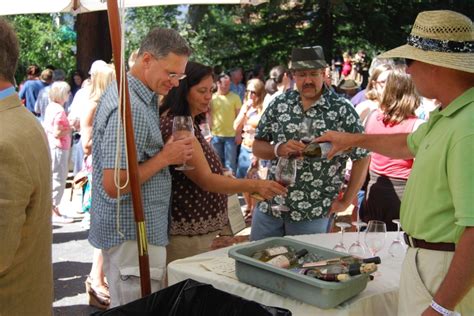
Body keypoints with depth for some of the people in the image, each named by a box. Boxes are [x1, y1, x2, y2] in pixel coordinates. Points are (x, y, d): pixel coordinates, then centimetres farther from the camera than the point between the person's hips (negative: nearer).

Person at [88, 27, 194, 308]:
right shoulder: (130, 108, -23)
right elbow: (114, 185, -25)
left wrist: (167, 152, 7)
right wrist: (166, 157, -17)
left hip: (134, 230, 10)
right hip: (132, 235, -10)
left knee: (127, 308, 21)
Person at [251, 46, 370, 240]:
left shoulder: (341, 110, -7)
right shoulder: (279, 103, 3)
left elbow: (362, 158, -2)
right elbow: (257, 147, 7)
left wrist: (346, 201, -2)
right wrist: (278, 149, -13)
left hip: (312, 215, -3)